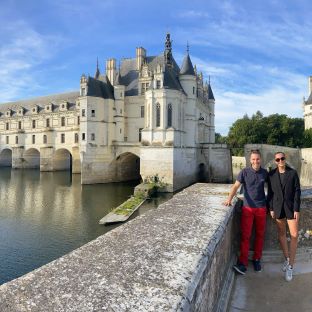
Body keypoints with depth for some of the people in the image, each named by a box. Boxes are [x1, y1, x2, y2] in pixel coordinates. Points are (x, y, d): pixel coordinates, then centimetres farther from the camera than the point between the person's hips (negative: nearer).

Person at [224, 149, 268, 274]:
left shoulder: (265, 173, 2)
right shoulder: (244, 172, -6)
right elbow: (236, 186, -10)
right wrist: (229, 199, -23)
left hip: (261, 208, 3)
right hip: (247, 208, -2)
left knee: (260, 235, 12)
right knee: (245, 235, -4)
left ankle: (257, 259, 27)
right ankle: (243, 263, 0)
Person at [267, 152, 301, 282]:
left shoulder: (293, 173, -5)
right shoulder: (271, 174, -1)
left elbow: (297, 191, -5)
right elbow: (270, 192, 2)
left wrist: (297, 209, -9)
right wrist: (271, 208, 0)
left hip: (291, 207, -1)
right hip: (278, 207, 2)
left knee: (294, 235, -4)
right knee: (281, 233, 12)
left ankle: (290, 266, 8)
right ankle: (287, 259, 30)